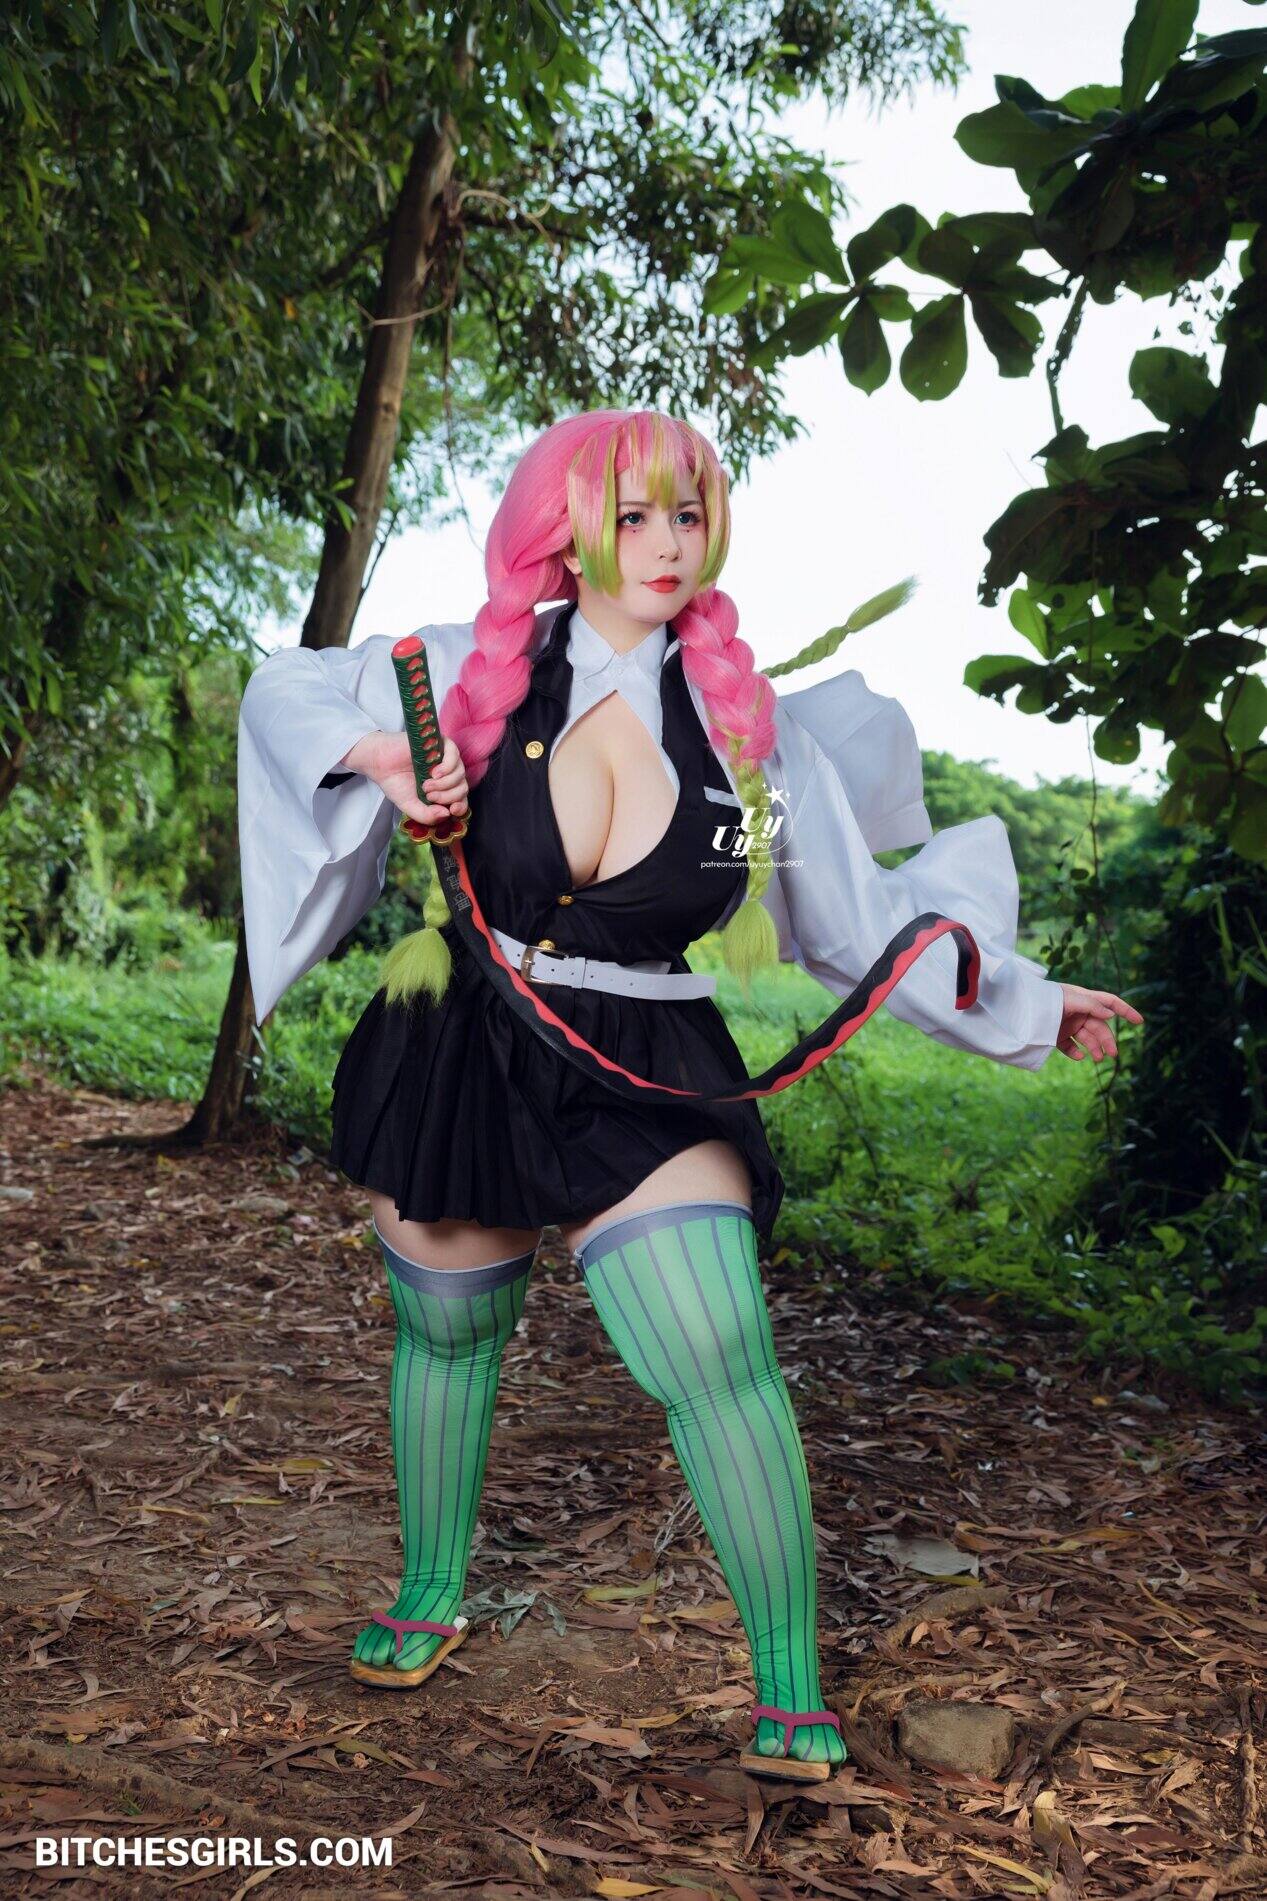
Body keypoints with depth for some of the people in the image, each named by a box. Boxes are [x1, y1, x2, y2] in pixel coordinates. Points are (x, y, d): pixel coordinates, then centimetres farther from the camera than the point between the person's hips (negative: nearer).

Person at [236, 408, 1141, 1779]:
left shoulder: (746, 725, -5)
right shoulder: (474, 675, -5)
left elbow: (860, 915, 4)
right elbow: (281, 688, 8)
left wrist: (1026, 1004, 4)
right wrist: (376, 757, -13)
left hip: (647, 1083, -1)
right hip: (460, 1060, 2)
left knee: (721, 1363, -16)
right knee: (445, 1337, 17)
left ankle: (792, 1690, 6)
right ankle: (429, 1601, 44)